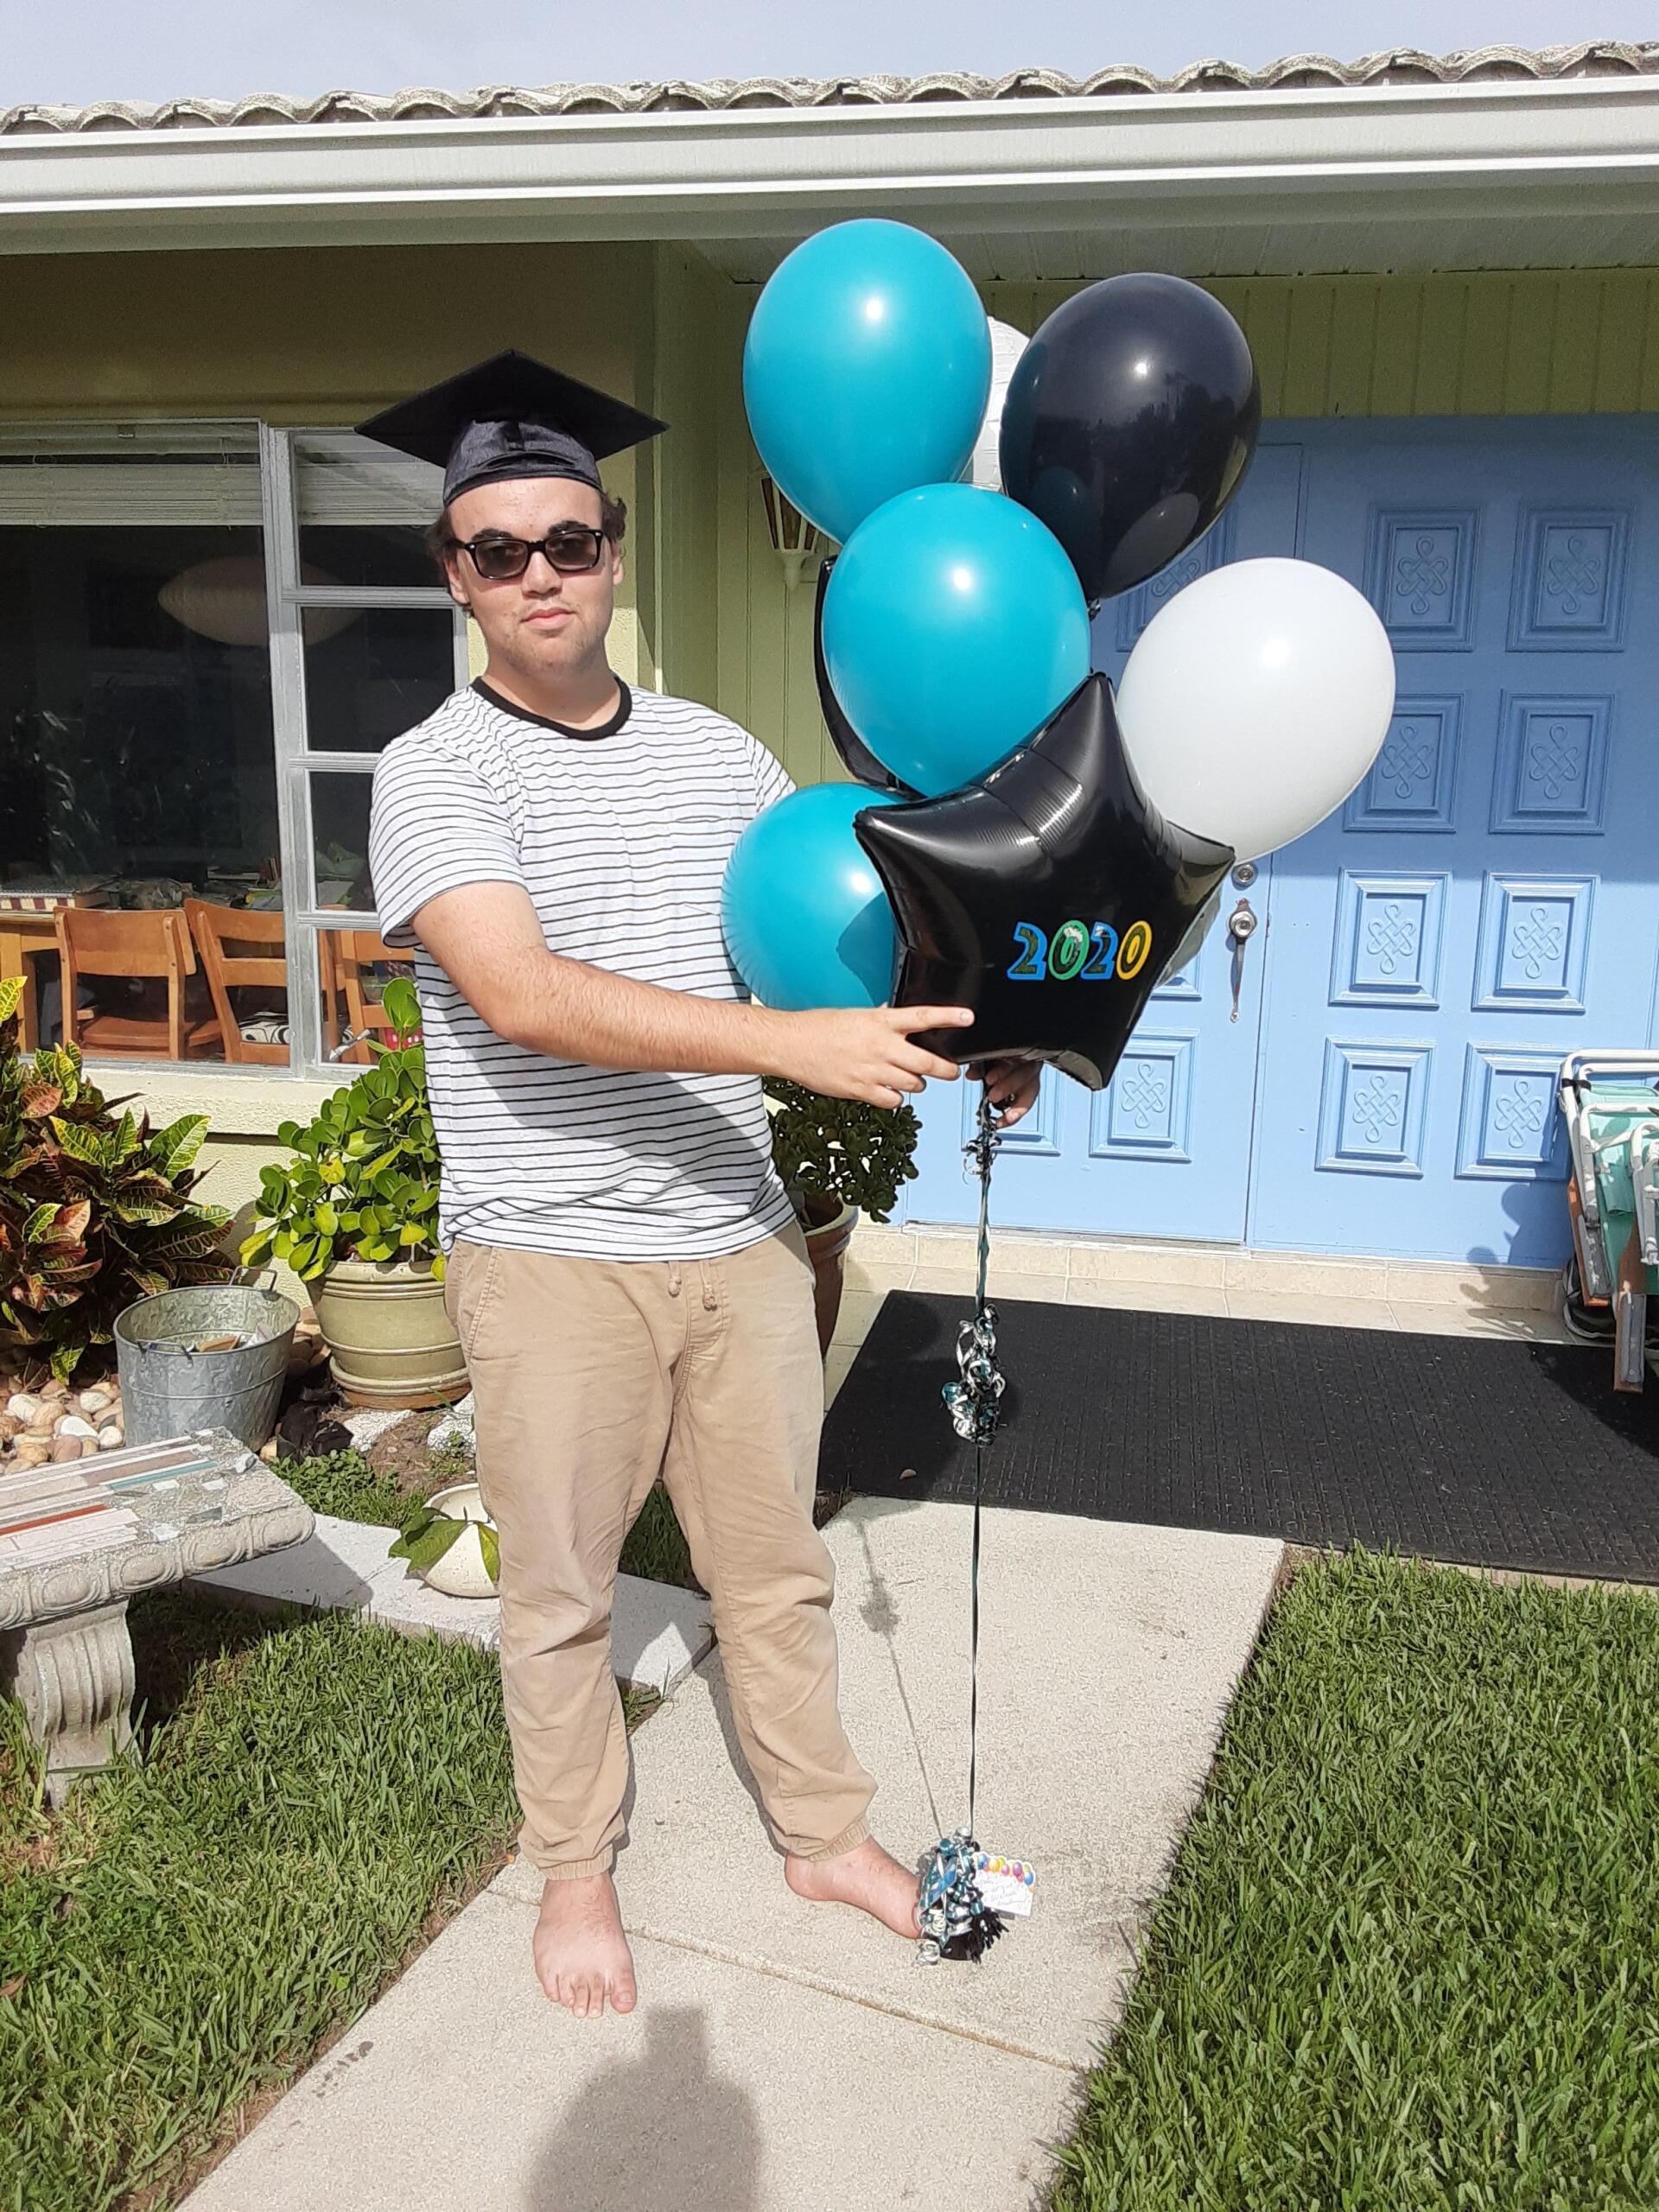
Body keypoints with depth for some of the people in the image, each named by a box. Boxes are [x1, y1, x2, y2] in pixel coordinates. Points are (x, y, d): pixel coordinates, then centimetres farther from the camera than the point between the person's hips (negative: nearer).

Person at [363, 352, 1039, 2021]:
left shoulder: (721, 755, 7)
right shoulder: (436, 772, -9)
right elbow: (525, 996, -24)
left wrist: (957, 1039, -9)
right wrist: (790, 1040, -31)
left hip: (739, 1240, 4)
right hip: (550, 1261, -4)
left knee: (776, 1566, 17)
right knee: (561, 1594, 13)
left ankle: (824, 1834, 38)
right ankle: (573, 1872, 36)